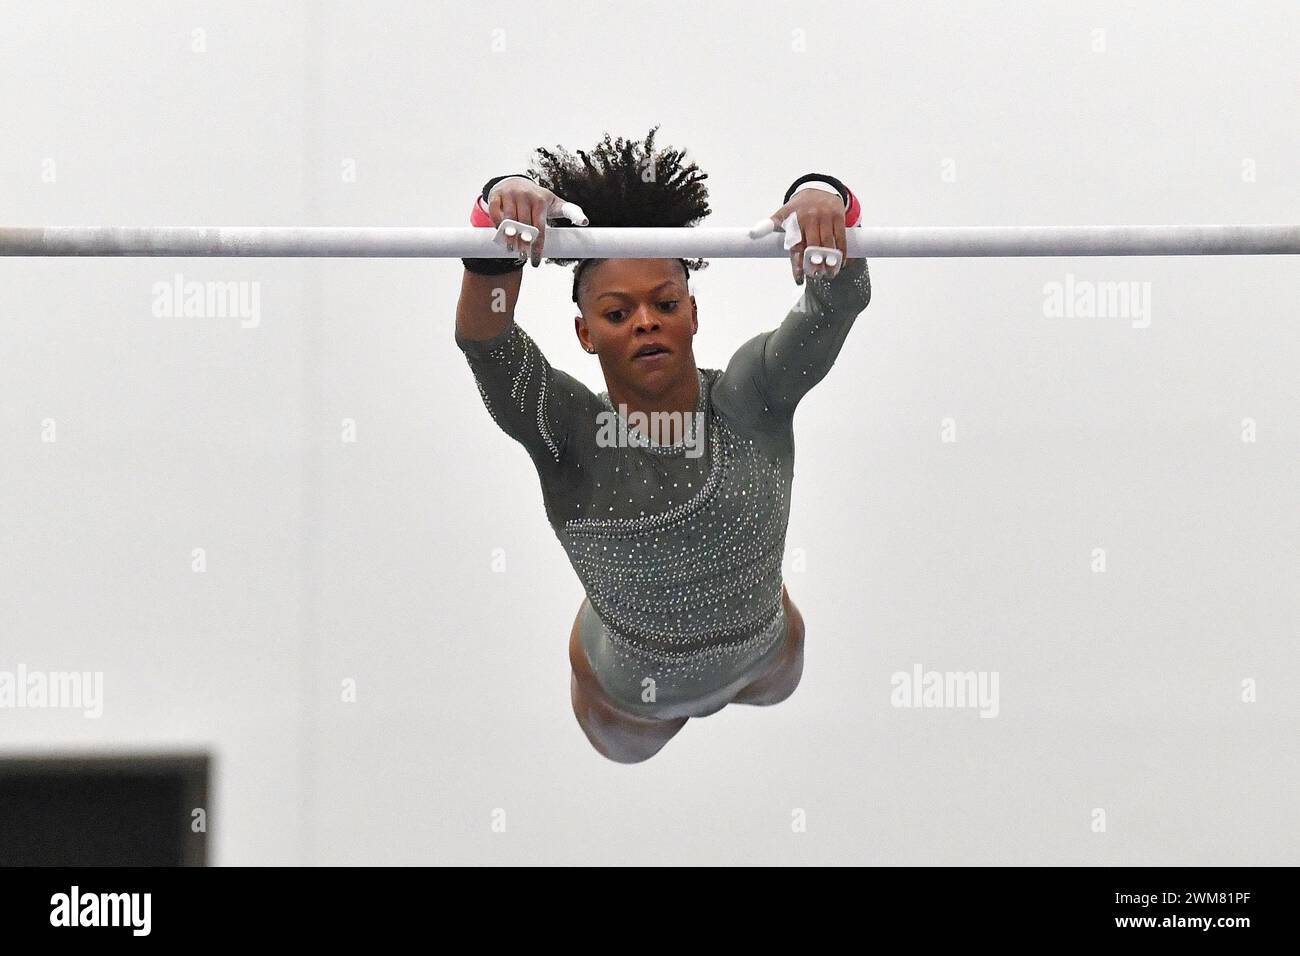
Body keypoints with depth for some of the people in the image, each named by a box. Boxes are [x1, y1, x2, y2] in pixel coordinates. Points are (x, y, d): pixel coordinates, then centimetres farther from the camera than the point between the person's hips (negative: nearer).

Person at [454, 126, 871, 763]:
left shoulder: (752, 399, -28)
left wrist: (824, 201, -66)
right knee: (628, 750, 33)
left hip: (762, 664, 1)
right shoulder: (568, 430, -32)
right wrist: (501, 207, -69)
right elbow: (483, 340, -49)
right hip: (628, 695, -1)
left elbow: (838, 303, -43)